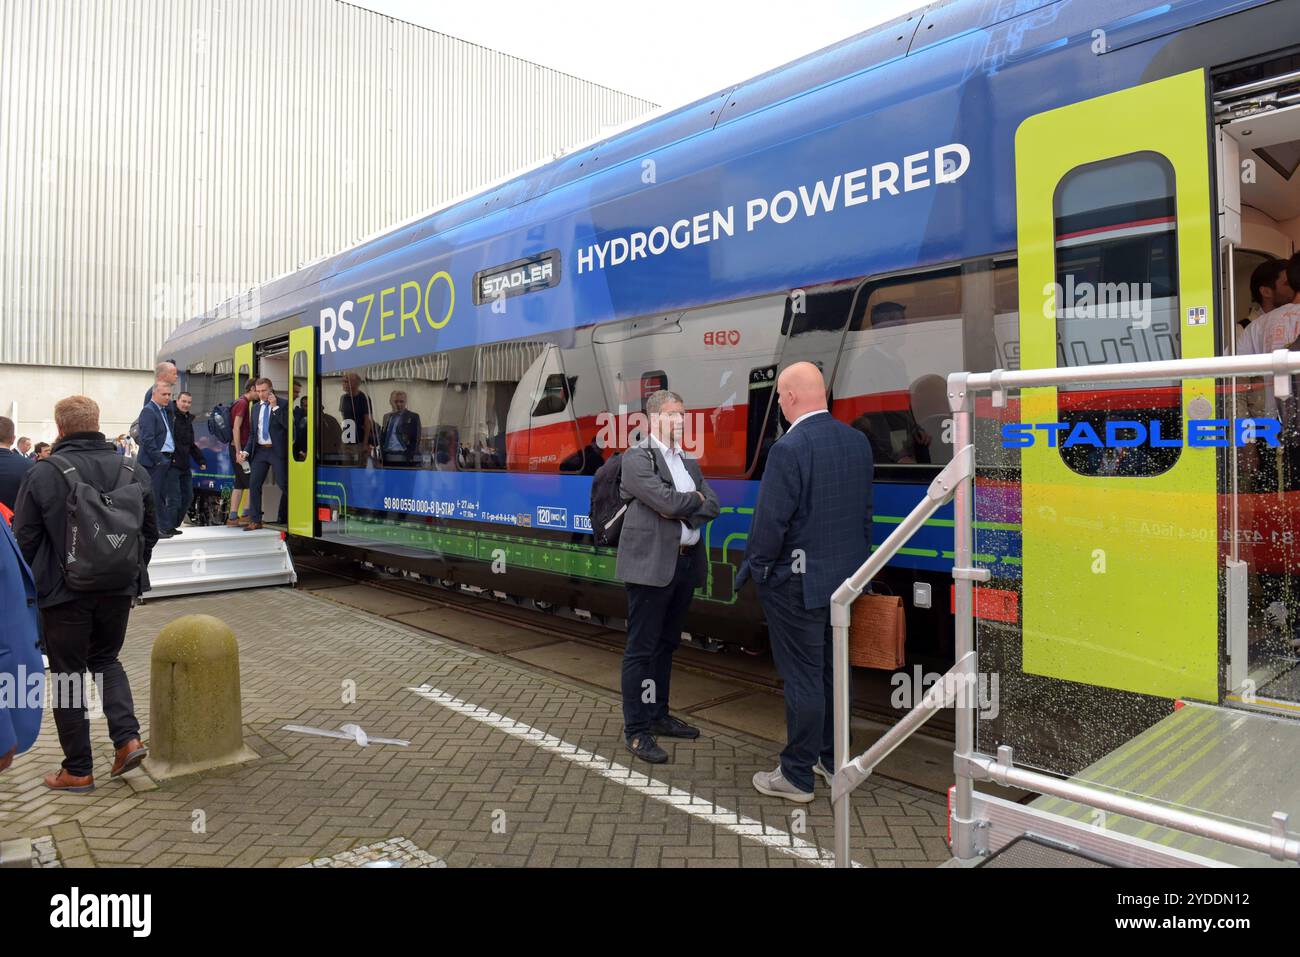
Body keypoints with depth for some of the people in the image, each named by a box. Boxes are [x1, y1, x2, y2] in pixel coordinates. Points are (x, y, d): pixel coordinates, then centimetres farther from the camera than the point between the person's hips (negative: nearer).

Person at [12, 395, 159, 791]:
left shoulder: (43, 473, -12)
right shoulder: (132, 471, 0)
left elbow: (23, 539, -7)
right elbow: (151, 531, 8)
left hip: (64, 593, -4)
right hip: (119, 590, 4)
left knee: (68, 675, 8)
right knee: (106, 659, 22)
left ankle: (78, 770, 16)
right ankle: (128, 737, 7)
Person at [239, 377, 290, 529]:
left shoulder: (283, 404, -1)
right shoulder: (256, 407, 16)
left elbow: (288, 424, -15)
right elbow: (253, 432, 19)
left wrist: (275, 407, -15)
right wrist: (246, 451, 8)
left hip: (277, 451, -5)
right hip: (260, 451, 5)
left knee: (284, 485, -2)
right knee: (254, 484, -1)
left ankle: (284, 517, 13)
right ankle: (255, 520, 4)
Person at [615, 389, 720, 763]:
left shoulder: (688, 461, 16)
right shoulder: (637, 458, -7)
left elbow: (712, 506, 6)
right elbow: (666, 501, -19)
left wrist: (680, 509, -11)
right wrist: (695, 499, -1)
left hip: (686, 563, 8)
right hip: (651, 564, -8)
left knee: (666, 645, 17)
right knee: (641, 648, -2)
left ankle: (658, 716, 29)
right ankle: (636, 730, 5)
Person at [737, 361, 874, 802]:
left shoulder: (789, 448, -20)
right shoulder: (858, 441, 4)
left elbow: (771, 521, -19)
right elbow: (864, 510, 11)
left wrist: (754, 567, -5)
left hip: (798, 583, -8)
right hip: (845, 577, 8)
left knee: (802, 678, 1)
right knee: (833, 669, 18)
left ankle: (797, 776, 13)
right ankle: (833, 759, 32)